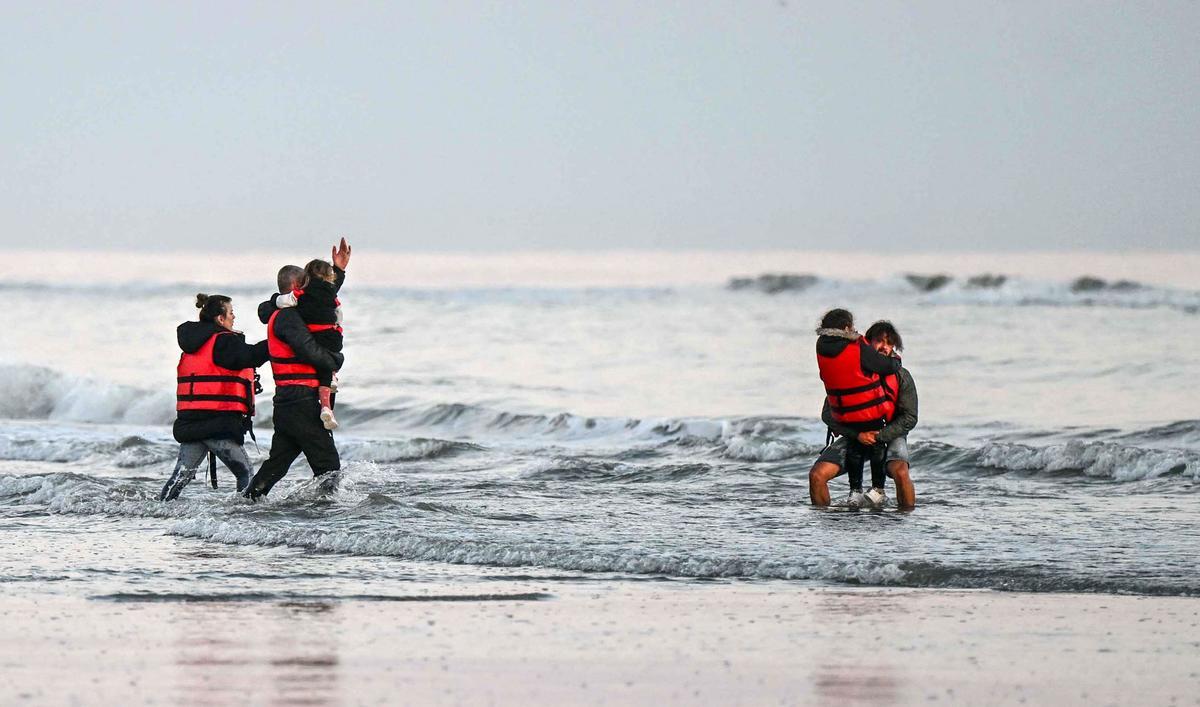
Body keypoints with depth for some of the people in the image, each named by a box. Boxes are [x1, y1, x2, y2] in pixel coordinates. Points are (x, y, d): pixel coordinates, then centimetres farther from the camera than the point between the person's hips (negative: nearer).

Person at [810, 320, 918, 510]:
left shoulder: (901, 376, -5)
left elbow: (909, 418, -7)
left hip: (890, 435, -2)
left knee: (900, 472, -35)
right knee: (816, 475, -17)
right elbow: (828, 414, -7)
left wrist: (879, 435, -19)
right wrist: (858, 434, -20)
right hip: (854, 436, 2)